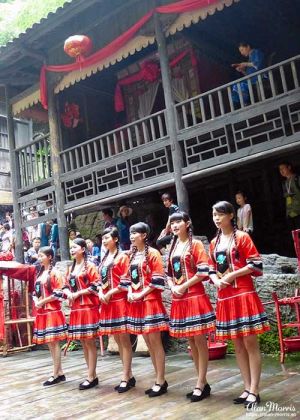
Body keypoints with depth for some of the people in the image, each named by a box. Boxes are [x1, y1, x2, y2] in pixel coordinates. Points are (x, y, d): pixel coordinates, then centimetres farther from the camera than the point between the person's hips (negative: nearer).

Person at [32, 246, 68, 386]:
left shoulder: (54, 272, -7)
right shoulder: (40, 273, 15)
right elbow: (36, 292, 18)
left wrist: (43, 301, -13)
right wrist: (36, 301, -2)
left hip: (53, 311, -8)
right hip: (42, 313, 8)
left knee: (54, 343, -3)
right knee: (50, 344, 11)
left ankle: (55, 375, 4)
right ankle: (60, 373, 19)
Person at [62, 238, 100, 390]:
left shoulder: (90, 266, -6)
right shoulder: (71, 268, 15)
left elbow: (95, 286, -13)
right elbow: (65, 286, 17)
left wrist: (78, 293, -14)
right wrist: (69, 293, -4)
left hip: (88, 307, -7)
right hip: (75, 308, 8)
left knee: (90, 341, -4)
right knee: (83, 342, 10)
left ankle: (91, 376, 3)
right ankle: (92, 375, 19)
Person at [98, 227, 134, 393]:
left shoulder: (122, 256, -4)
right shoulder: (104, 259, 18)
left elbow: (126, 281, -12)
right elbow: (101, 280, 18)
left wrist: (110, 293, -14)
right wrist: (101, 293, -1)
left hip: (120, 301, -8)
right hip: (107, 303, 8)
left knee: (124, 339, -4)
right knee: (118, 340, 10)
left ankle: (125, 378, 0)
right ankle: (129, 376, 18)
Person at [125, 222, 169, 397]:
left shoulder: (152, 253, -6)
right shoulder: (132, 256, 15)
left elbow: (158, 279, -13)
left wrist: (141, 294, -15)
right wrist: (130, 292, 1)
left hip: (150, 301, -7)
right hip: (136, 303, 7)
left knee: (155, 341, -4)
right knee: (148, 342, 10)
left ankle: (161, 382, 4)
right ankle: (160, 379, 20)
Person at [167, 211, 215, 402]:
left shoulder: (196, 244, -4)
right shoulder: (173, 248, 15)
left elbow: (203, 272, -13)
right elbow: (169, 273, 17)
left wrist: (183, 286, -14)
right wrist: (173, 287, -1)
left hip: (195, 297, -7)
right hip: (179, 299, 7)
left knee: (200, 340, -2)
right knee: (191, 341, 11)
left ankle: (200, 385, 5)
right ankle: (203, 383, 21)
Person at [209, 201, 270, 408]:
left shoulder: (242, 237, -3)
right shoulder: (214, 243, 12)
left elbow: (255, 264, -9)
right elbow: (212, 270, 15)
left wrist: (231, 275, -15)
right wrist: (216, 280, -6)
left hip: (244, 294, -6)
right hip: (225, 297, 6)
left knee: (250, 343, -3)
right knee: (238, 345, 10)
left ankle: (254, 391, 4)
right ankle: (247, 388, 19)